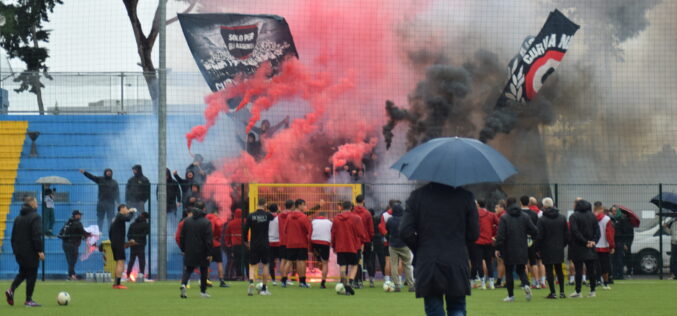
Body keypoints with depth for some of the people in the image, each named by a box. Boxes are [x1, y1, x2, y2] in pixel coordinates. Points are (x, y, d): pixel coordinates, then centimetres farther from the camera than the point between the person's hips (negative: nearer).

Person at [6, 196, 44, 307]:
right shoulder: (35, 217, -12)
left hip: (19, 251, 7)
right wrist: (40, 251, -17)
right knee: (32, 274, 0)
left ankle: (11, 290, -2)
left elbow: (13, 236, 16)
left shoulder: (18, 218, 12)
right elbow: (37, 236, -19)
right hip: (30, 251, -7)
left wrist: (15, 250, 21)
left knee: (23, 272, 19)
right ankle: (28, 300, 1)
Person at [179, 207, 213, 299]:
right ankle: (203, 291, 14)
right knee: (203, 270, 11)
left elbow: (182, 237, 6)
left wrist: (183, 249, 15)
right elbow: (208, 239, -12)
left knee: (188, 269, 8)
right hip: (202, 252, -3)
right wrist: (209, 253, -9)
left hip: (189, 251, 3)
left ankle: (183, 284, -20)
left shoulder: (186, 221, 2)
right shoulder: (206, 222, -10)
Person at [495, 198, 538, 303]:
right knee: (521, 269, 16)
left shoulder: (504, 218, -10)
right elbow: (535, 231, 1)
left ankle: (511, 295, 7)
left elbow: (500, 235, -14)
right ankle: (526, 285, -13)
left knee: (509, 272, 7)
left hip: (509, 251, -3)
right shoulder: (525, 216, 1)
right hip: (522, 250, 3)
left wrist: (498, 248, -6)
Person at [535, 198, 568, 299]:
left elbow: (539, 236, -11)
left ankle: (552, 292, -2)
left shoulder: (542, 219, -11)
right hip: (559, 249, 5)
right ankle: (562, 292, 12)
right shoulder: (562, 218, 4)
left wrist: (537, 248, 0)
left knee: (549, 271, 0)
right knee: (559, 270, 13)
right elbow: (567, 234, 9)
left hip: (547, 250, -5)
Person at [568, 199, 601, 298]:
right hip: (590, 249, 5)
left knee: (578, 270, -4)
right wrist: (593, 241, -3)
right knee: (591, 270, 7)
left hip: (578, 248, -5)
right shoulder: (592, 216, 9)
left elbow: (575, 232, -15)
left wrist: (585, 242, -12)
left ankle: (578, 291, -5)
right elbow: (597, 230, 4)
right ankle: (592, 291, 8)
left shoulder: (574, 216, -7)